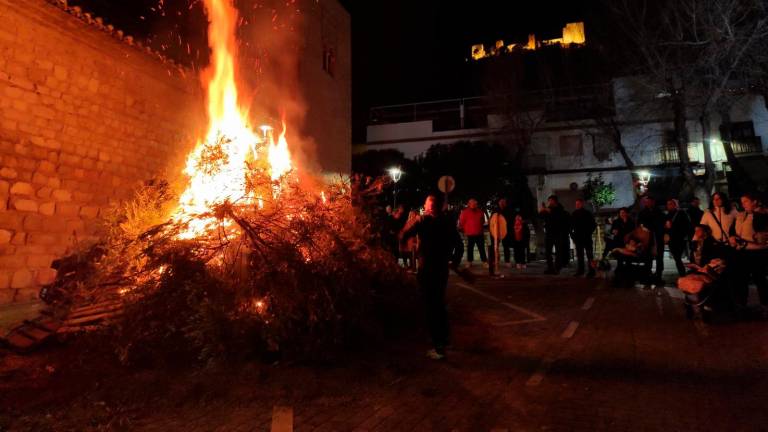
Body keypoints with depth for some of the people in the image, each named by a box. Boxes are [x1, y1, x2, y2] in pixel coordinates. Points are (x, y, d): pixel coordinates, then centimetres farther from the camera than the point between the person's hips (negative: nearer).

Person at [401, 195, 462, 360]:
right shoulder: (447, 221, 5)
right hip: (442, 269, 6)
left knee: (431, 307, 0)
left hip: (427, 269, -6)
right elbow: (458, 242, 8)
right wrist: (455, 260, 18)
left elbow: (404, 236, -14)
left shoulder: (422, 220, -9)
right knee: (439, 304, 22)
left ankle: (438, 347, 2)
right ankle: (444, 339, 34)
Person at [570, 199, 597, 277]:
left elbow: (593, 225, 1)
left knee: (589, 254, -3)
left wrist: (589, 233, -5)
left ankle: (591, 271, -2)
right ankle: (580, 270, 11)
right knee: (579, 254, 6)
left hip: (586, 237, -4)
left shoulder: (587, 213, -1)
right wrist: (572, 235, 5)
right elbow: (571, 226, 12)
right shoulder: (574, 214, 8)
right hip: (578, 237, 4)